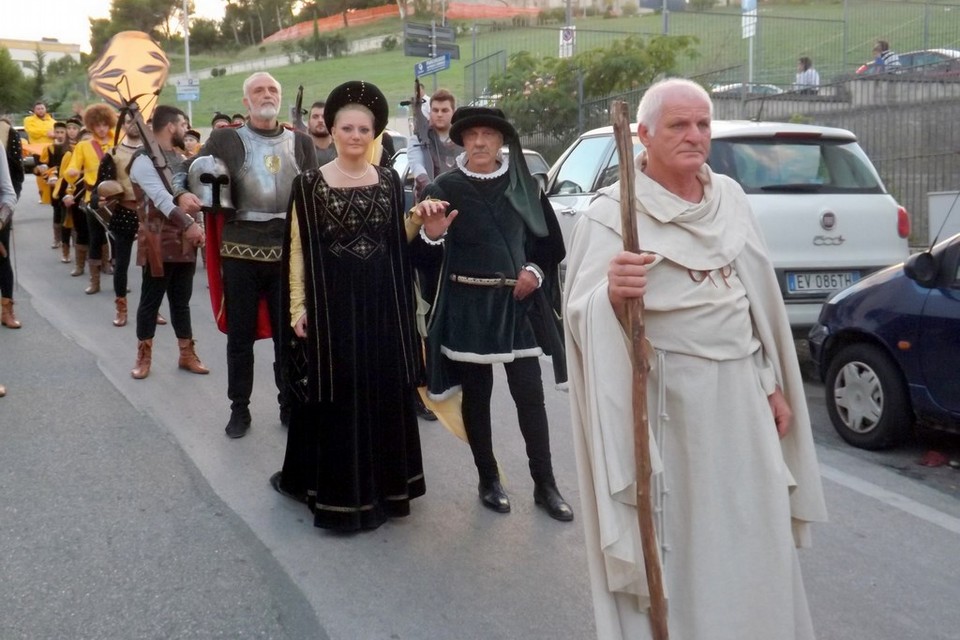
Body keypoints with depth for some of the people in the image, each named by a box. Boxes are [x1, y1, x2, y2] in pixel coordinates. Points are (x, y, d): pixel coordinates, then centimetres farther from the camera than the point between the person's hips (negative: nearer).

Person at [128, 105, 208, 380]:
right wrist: (188, 224, -29)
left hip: (184, 241, 7)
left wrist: (196, 226, 0)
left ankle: (187, 354, 19)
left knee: (181, 300, 12)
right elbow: (161, 198, -22)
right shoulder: (144, 159, -10)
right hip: (158, 242, -7)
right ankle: (144, 357, 12)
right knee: (150, 300, 2)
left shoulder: (179, 158, 16)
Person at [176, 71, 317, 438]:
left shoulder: (301, 142, 9)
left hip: (289, 250, 1)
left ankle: (290, 405, 24)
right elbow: (187, 171, 6)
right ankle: (239, 408, 23)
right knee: (240, 334, 8)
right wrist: (182, 194, -16)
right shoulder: (225, 139, 3)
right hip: (241, 250, -1)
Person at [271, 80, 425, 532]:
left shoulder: (389, 182, 7)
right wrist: (299, 307, -7)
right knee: (338, 398, 2)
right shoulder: (309, 184, -3)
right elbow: (298, 251, -3)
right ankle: (338, 493, 15)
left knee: (385, 395, 9)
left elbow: (398, 244, 11)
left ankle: (382, 486, 24)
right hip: (332, 302, -3)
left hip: (381, 301, 3)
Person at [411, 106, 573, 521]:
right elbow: (422, 258, -3)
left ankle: (545, 483, 14)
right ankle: (488, 479, 23)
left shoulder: (524, 185, 4)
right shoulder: (443, 189, -2)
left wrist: (536, 271, -4)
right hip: (467, 307, -1)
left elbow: (550, 239, 14)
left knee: (530, 394, 2)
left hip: (517, 303, 1)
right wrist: (431, 235, -23)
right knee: (476, 394, 8)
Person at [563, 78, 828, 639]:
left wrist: (774, 384, 12)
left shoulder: (730, 196, 7)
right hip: (668, 398, -5)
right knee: (677, 539, 6)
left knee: (753, 539, 14)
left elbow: (759, 296, 12)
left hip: (740, 391, 5)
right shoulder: (614, 211, -11)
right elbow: (582, 312, -19)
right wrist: (613, 293, -41)